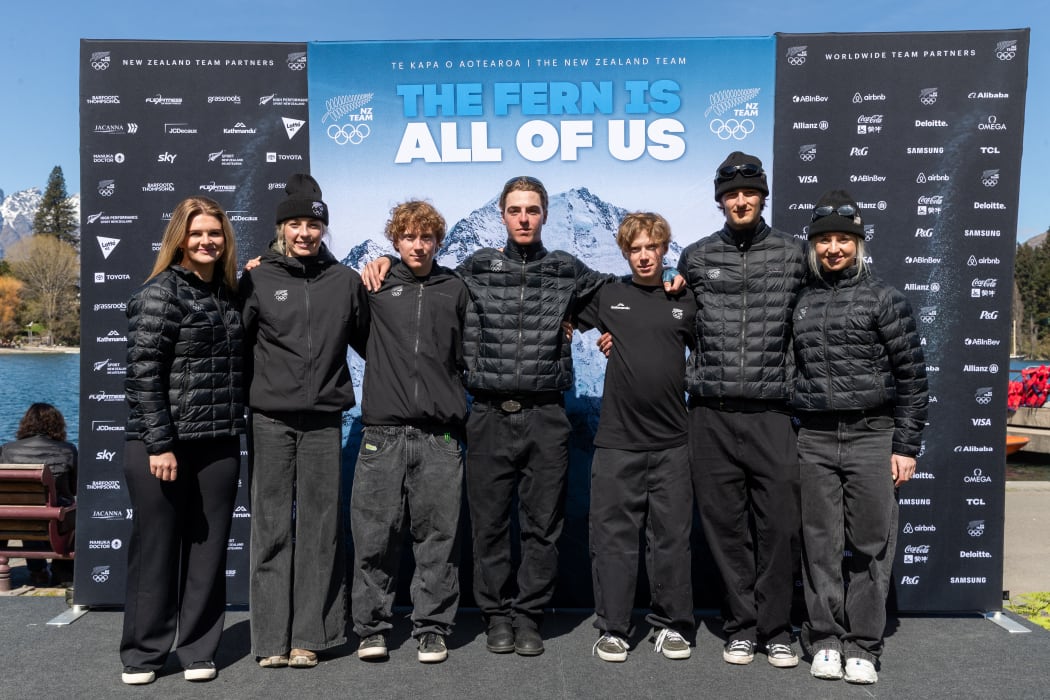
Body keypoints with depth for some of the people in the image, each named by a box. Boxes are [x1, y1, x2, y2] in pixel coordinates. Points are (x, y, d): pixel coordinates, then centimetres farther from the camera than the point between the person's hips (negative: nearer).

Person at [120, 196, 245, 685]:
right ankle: (142, 655, 20)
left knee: (208, 550, 9)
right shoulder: (161, 292, -6)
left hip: (219, 446, 6)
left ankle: (198, 650, 22)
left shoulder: (228, 292, 12)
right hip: (162, 445, -5)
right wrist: (159, 443, -16)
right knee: (156, 549, 5)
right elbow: (144, 371, -13)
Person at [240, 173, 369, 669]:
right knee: (272, 527, 2)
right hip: (271, 418, -1)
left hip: (324, 419, 1)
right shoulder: (258, 280, 4)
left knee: (320, 527, 3)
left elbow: (367, 342, 17)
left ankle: (309, 635, 13)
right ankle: (271, 638, 11)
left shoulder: (346, 281, 8)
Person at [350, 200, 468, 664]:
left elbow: (467, 354, 15)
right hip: (383, 431, 0)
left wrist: (460, 410, 9)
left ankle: (432, 628, 17)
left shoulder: (455, 289, 11)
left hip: (440, 435, 1)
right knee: (374, 534, 3)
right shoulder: (375, 286, 8)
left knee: (438, 535, 4)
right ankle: (371, 626, 18)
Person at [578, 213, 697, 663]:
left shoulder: (686, 302, 8)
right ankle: (612, 629, 18)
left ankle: (671, 626, 24)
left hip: (672, 444, 1)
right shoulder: (606, 297, 5)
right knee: (613, 536, 5)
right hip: (617, 441, -1)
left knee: (672, 537, 9)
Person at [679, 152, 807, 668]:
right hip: (712, 413, 1)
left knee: (778, 525, 2)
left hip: (771, 412, -1)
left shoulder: (793, 256, 6)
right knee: (725, 525, 7)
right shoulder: (696, 257, 8)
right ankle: (741, 626, 22)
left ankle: (776, 630, 19)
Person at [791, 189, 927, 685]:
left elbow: (911, 376, -1)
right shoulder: (799, 302, 10)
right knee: (821, 546, 5)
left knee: (871, 546, 2)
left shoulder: (883, 298, 1)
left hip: (872, 438, -2)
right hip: (814, 442, 2)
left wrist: (906, 447, -4)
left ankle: (862, 647, 14)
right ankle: (825, 641, 17)